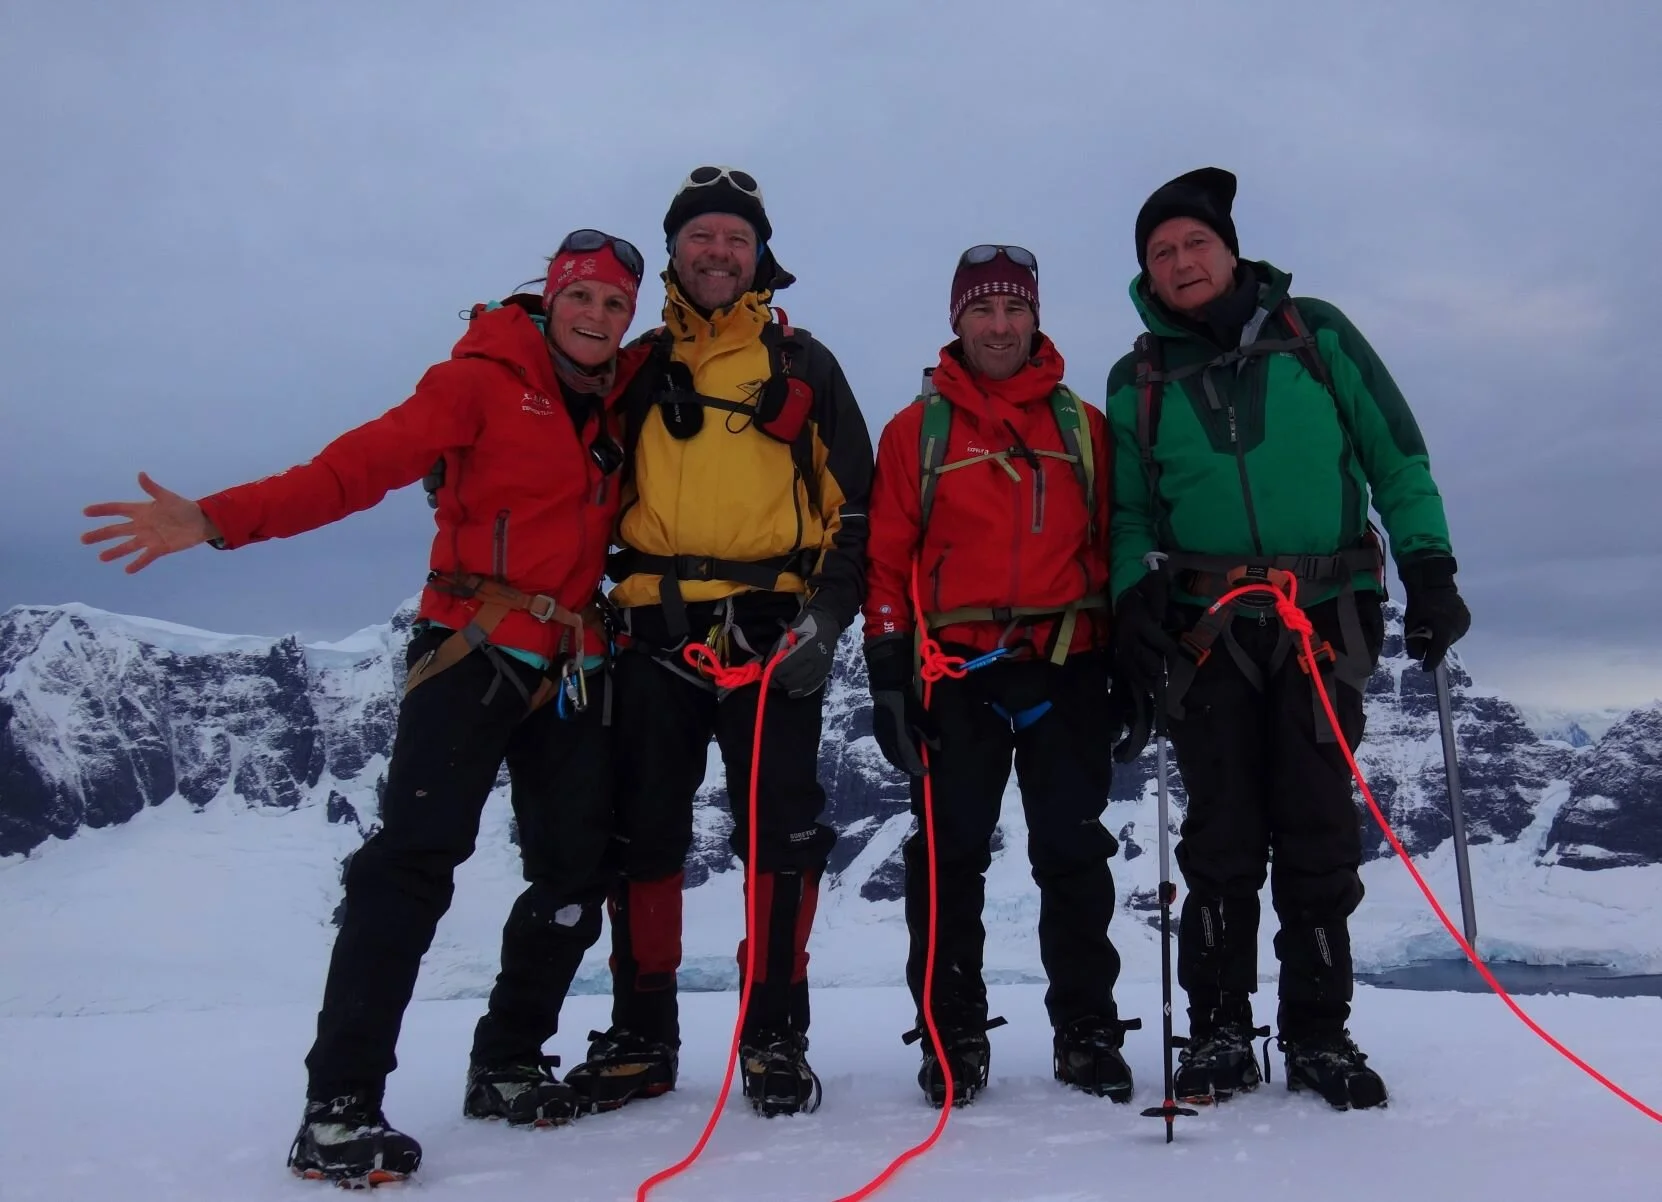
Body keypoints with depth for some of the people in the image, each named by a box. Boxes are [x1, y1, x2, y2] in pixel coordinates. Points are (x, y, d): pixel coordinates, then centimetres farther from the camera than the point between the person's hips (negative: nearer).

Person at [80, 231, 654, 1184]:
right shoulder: (484, 380, -4)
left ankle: (507, 1065, 21)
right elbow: (360, 465, -13)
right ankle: (341, 1102, -7)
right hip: (474, 649, -6)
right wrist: (220, 518, -24)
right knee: (415, 857, -14)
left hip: (572, 669, 6)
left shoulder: (623, 399, 12)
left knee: (576, 871, 5)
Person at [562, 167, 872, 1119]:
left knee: (782, 832, -2)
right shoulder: (641, 367, 16)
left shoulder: (803, 363, 12)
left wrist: (829, 613, -5)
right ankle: (642, 1037, 16)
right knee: (644, 833, 4)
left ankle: (776, 1036, 9)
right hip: (657, 629, 2)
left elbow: (853, 502, 7)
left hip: (776, 629, -2)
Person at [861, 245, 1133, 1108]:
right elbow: (887, 558, 3)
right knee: (950, 856, 2)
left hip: (1068, 668, 1)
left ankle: (1088, 1030, 16)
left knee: (1074, 853, 5)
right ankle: (952, 1035, 12)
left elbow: (1115, 547, 11)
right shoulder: (917, 430, 7)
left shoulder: (1082, 426, 12)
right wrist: (887, 672, -4)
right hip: (957, 672, -1)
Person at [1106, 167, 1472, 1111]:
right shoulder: (1139, 381, 10)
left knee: (1318, 829, 1)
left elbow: (1396, 457, 7)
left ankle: (1320, 1031, 13)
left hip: (1326, 616, -1)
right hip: (1206, 630, 1)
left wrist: (1429, 567, -1)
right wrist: (1134, 599, -3)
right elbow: (1131, 514, 13)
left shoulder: (1316, 334, 7)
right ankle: (1219, 1029, 12)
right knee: (1222, 832, 1)